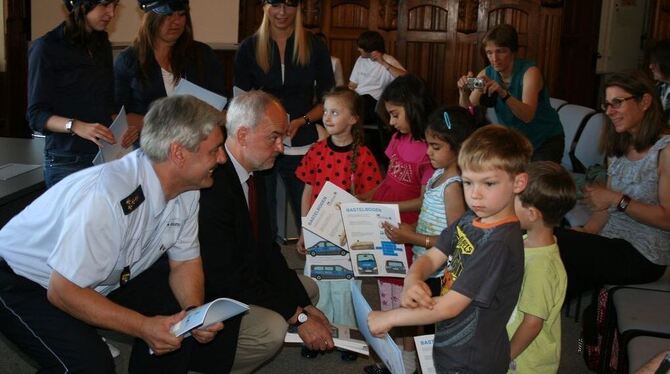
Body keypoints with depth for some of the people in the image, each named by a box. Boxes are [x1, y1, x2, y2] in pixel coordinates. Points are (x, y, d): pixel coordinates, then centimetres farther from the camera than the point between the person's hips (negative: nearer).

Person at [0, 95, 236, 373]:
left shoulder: (186, 188, -12)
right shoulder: (107, 197, -36)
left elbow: (185, 261, 0)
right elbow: (62, 291, -30)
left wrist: (195, 312, -19)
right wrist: (142, 326, -32)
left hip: (104, 281, 7)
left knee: (184, 321, -8)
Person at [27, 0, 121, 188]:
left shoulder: (103, 45, 12)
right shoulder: (46, 48, -7)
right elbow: (36, 114, -9)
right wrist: (76, 126, -26)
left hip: (105, 157, 5)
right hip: (67, 162, -5)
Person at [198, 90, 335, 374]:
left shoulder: (252, 174, 1)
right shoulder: (212, 184, -30)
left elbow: (266, 247, 6)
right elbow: (227, 275, -29)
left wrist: (304, 305, -2)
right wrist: (298, 316, -23)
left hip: (243, 277, 10)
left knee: (308, 289, 18)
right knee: (272, 329, -30)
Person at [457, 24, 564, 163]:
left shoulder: (529, 72, -22)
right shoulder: (486, 74, -9)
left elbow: (528, 116, -36)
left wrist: (503, 93, -51)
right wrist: (464, 93, -36)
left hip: (546, 141, -4)